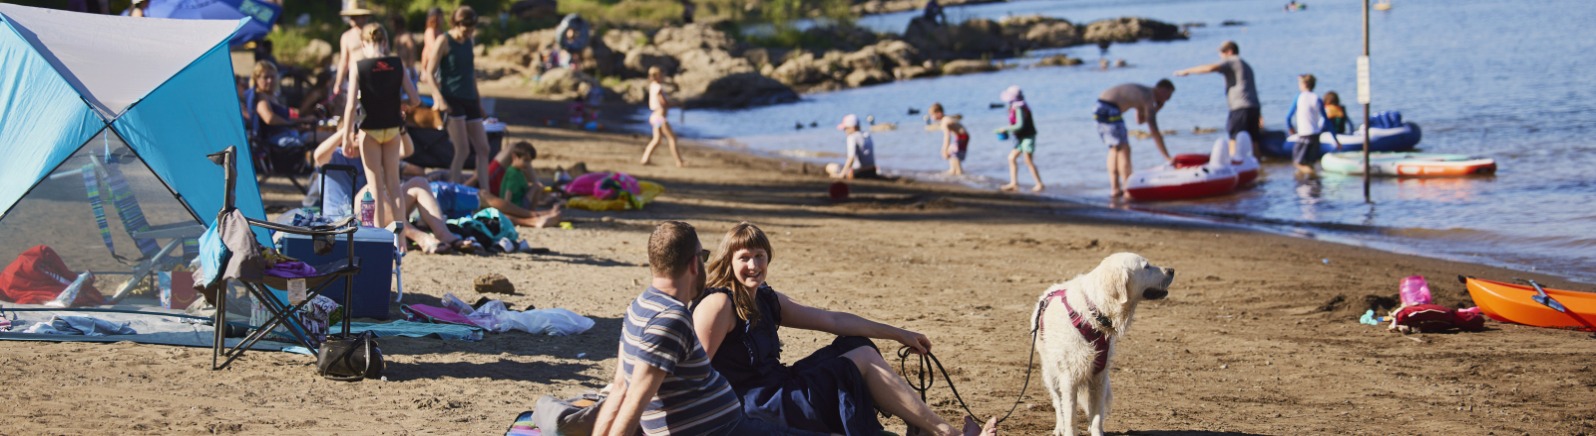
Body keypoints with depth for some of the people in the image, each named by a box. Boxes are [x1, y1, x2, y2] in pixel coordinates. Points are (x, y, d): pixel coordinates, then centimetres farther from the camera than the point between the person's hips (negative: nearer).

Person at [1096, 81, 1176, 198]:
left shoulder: (1144, 92, 20)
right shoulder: (1148, 98, -7)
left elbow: (1140, 120, 31)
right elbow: (1154, 132, -10)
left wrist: (1157, 109, 18)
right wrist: (1167, 157, -8)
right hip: (1109, 109, -10)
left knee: (1114, 149, 16)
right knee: (1124, 149, -6)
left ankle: (1116, 188, 14)